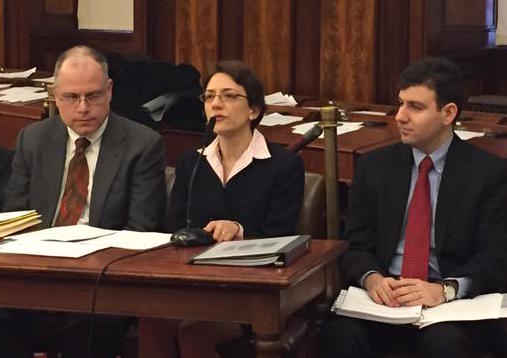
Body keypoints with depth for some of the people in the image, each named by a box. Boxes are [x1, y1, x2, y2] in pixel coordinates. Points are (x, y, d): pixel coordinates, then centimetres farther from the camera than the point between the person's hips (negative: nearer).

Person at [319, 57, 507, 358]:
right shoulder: (374, 167, 12)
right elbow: (356, 246, 8)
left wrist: (445, 290, -23)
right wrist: (371, 278, -15)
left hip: (454, 302, -2)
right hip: (383, 295, 2)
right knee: (339, 332, -30)